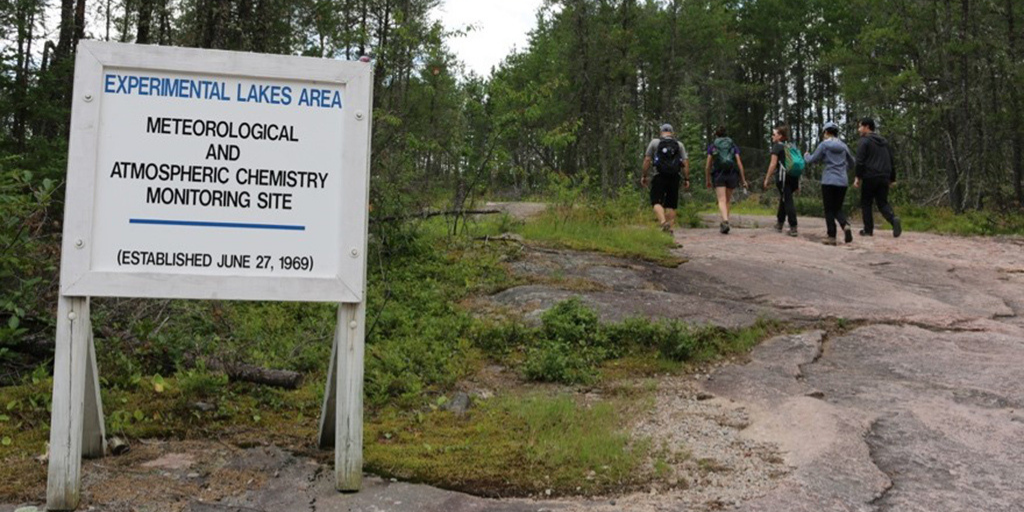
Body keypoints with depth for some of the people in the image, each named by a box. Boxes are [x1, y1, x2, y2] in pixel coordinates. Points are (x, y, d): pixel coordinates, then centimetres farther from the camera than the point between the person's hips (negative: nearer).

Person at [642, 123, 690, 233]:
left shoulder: (654, 142, 6)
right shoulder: (679, 144, 11)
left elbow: (647, 160, 0)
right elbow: (685, 163, 4)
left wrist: (644, 176, 6)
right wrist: (686, 179, 6)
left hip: (659, 177, -2)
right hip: (674, 178, 2)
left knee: (657, 202, -4)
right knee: (671, 205, 7)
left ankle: (663, 221, -27)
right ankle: (670, 227, 3)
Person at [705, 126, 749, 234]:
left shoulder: (712, 146, 9)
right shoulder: (733, 145, 13)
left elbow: (708, 165, 4)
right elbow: (739, 163, 5)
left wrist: (707, 179, 14)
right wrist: (743, 179, 7)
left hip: (719, 175, -2)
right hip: (732, 174, 2)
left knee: (722, 201, -10)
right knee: (727, 201, 15)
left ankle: (725, 221, -32)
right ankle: (723, 224, 20)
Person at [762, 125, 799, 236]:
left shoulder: (777, 146, -2)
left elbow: (773, 164, -11)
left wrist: (767, 179, -8)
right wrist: (798, 182, 21)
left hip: (783, 177, -7)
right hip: (794, 177, 7)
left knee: (787, 200, -5)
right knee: (784, 199, 20)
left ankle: (793, 228, -9)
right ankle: (779, 224, 30)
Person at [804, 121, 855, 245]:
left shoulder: (824, 145, -4)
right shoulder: (843, 145, 10)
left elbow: (812, 160, 1)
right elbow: (851, 162, 21)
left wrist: (806, 156, 23)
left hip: (829, 181, -4)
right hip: (843, 181, 4)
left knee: (829, 210, 4)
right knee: (838, 208, 14)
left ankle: (832, 237, 1)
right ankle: (845, 225, -15)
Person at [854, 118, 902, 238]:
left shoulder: (864, 141, -3)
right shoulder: (884, 141, 19)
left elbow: (860, 161, -13)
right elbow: (891, 160, 19)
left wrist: (858, 177, -12)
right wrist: (892, 178, 21)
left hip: (869, 178, -6)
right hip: (884, 178, 6)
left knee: (866, 203, 7)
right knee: (883, 203, 9)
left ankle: (868, 230, 6)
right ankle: (893, 218, -19)